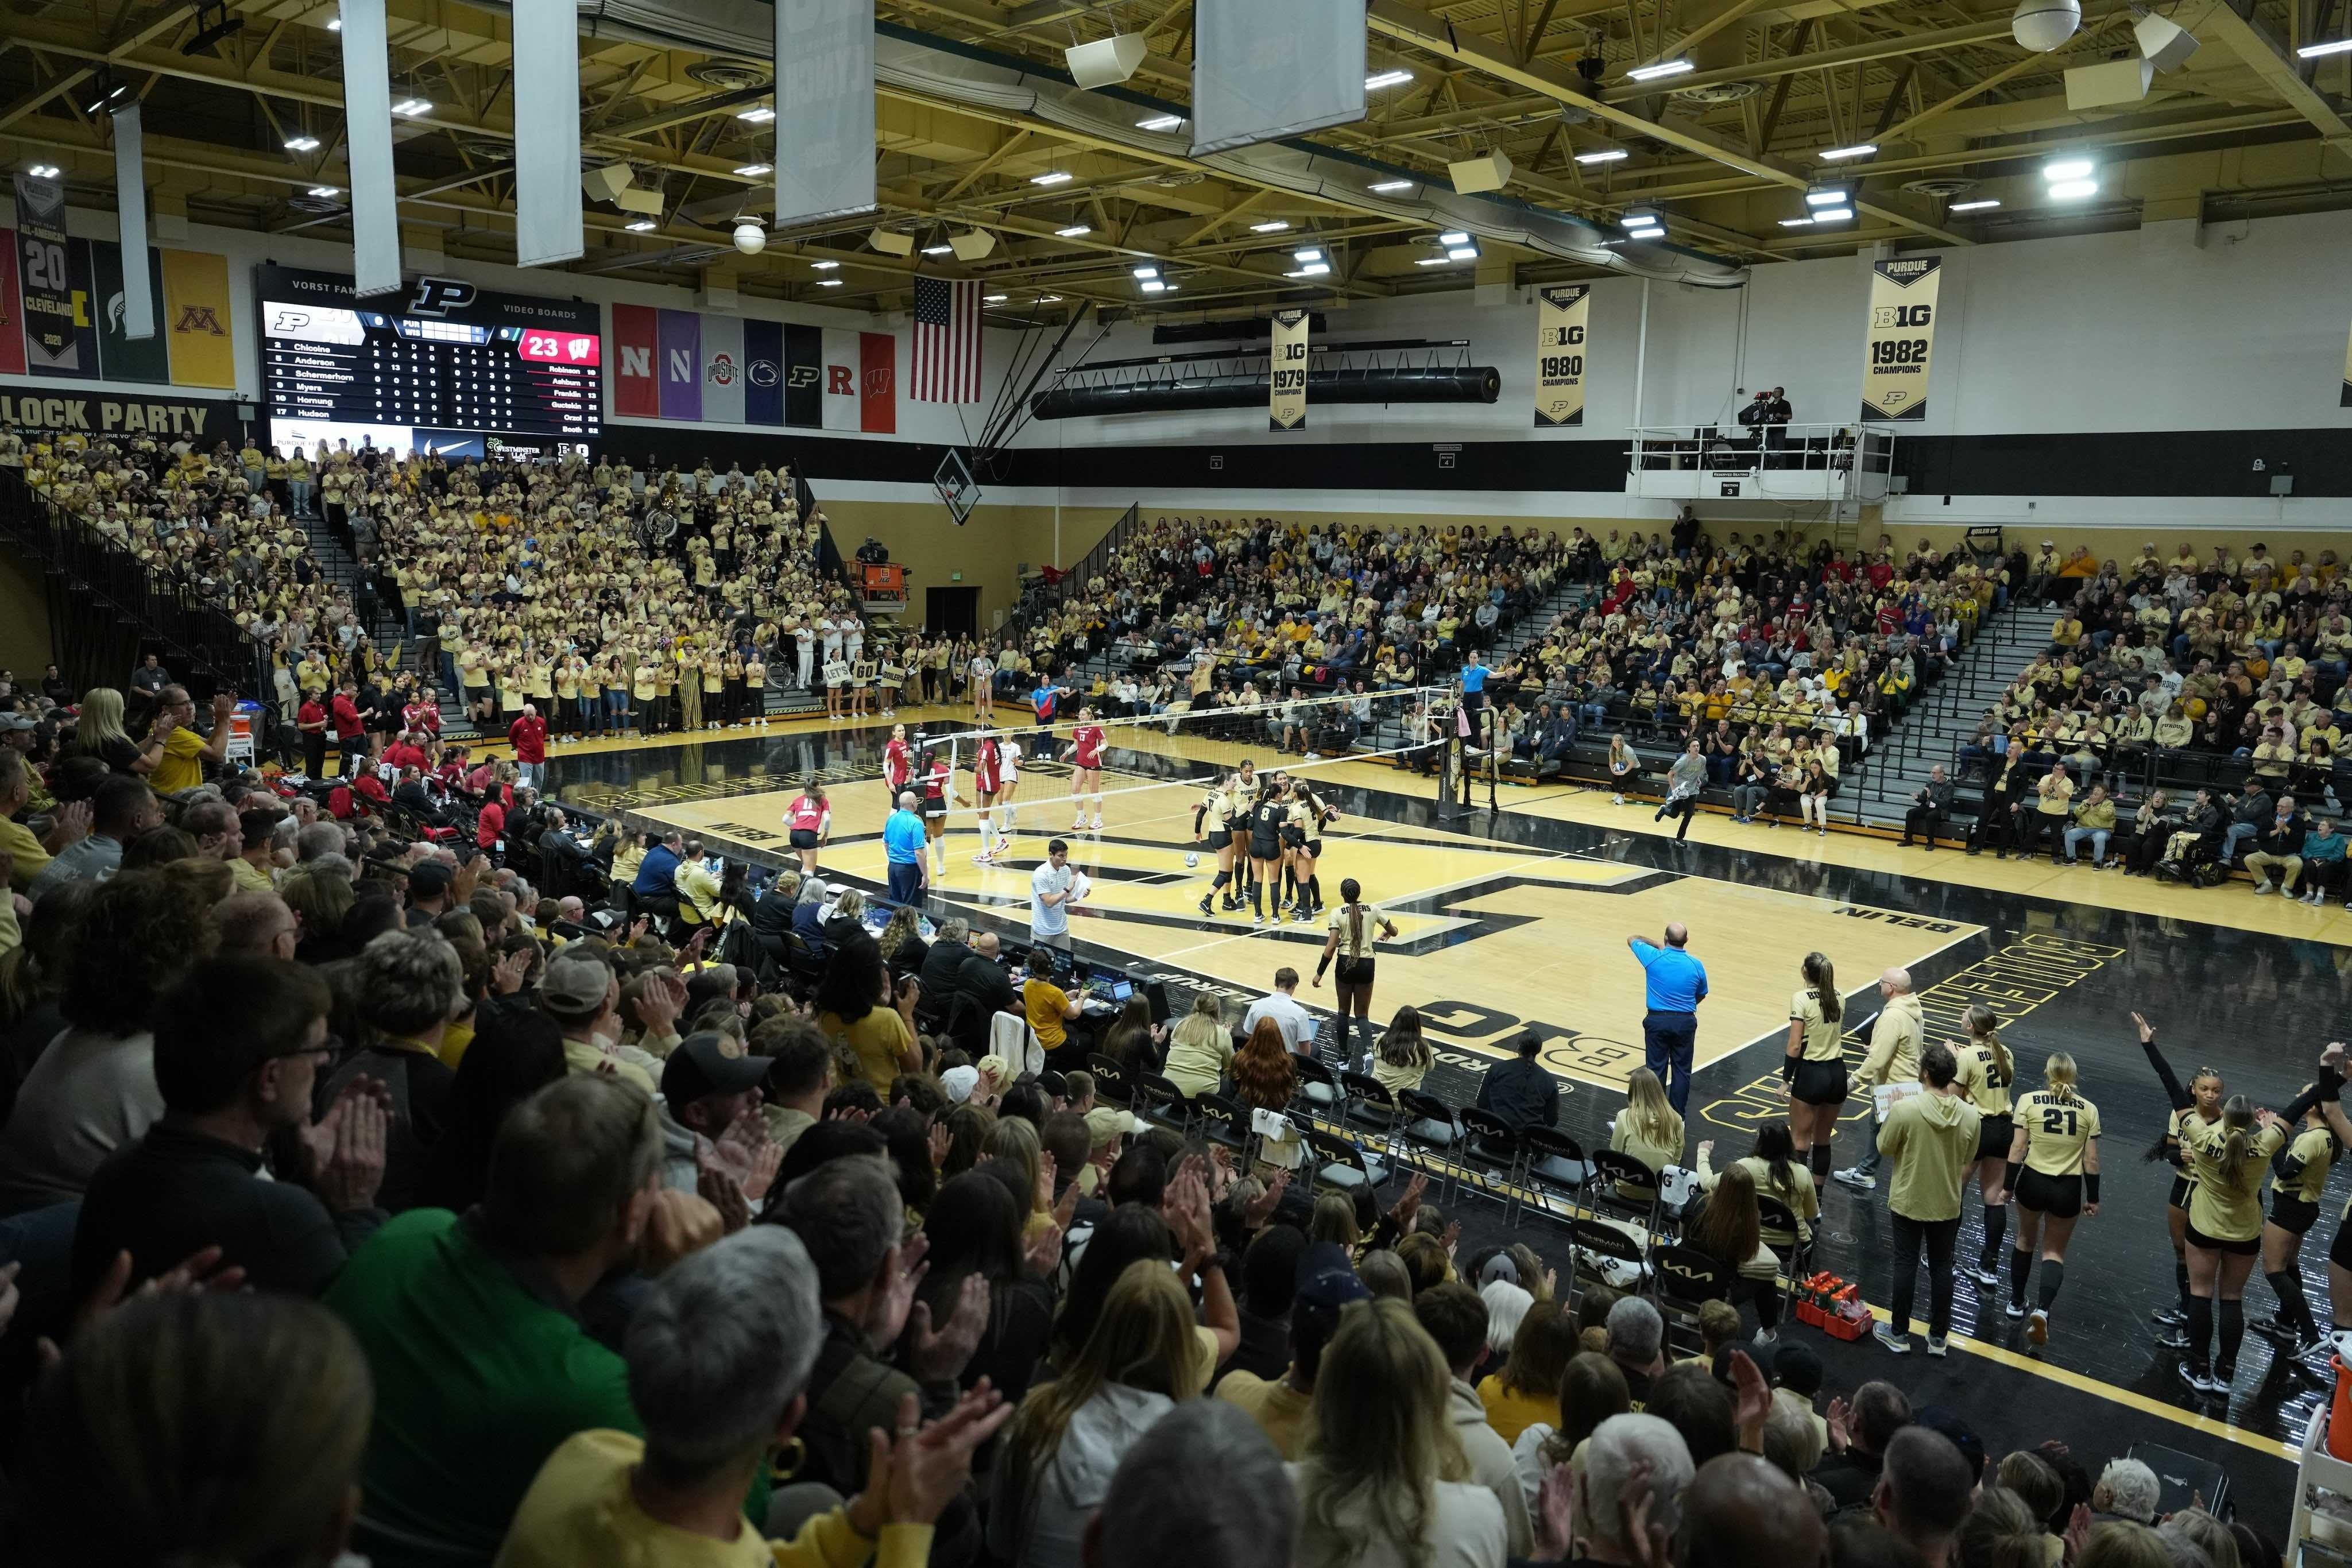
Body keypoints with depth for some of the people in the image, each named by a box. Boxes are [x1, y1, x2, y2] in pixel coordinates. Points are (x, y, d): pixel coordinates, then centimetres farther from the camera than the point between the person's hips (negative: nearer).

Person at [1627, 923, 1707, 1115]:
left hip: (1657, 1021, -1)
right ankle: (1677, 1118, 14)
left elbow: (1632, 939, 9)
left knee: (1656, 1070, 5)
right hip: (1685, 1022, 1)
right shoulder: (1696, 965, -5)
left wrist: (1657, 945, 19)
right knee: (1682, 1070, 10)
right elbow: (1701, 995, 12)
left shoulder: (1653, 957, -11)